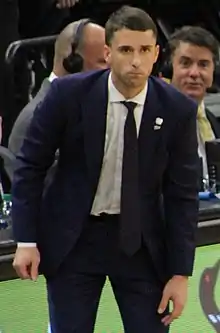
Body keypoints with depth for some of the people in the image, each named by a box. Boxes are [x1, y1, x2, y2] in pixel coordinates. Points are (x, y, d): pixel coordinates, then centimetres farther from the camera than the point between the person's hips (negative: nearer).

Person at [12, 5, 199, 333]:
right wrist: (26, 240, -7)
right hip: (73, 237, -1)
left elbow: (182, 194, -4)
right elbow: (30, 165, -4)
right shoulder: (69, 93, -13)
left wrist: (180, 272, -6)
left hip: (142, 241, 1)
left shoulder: (178, 109, -9)